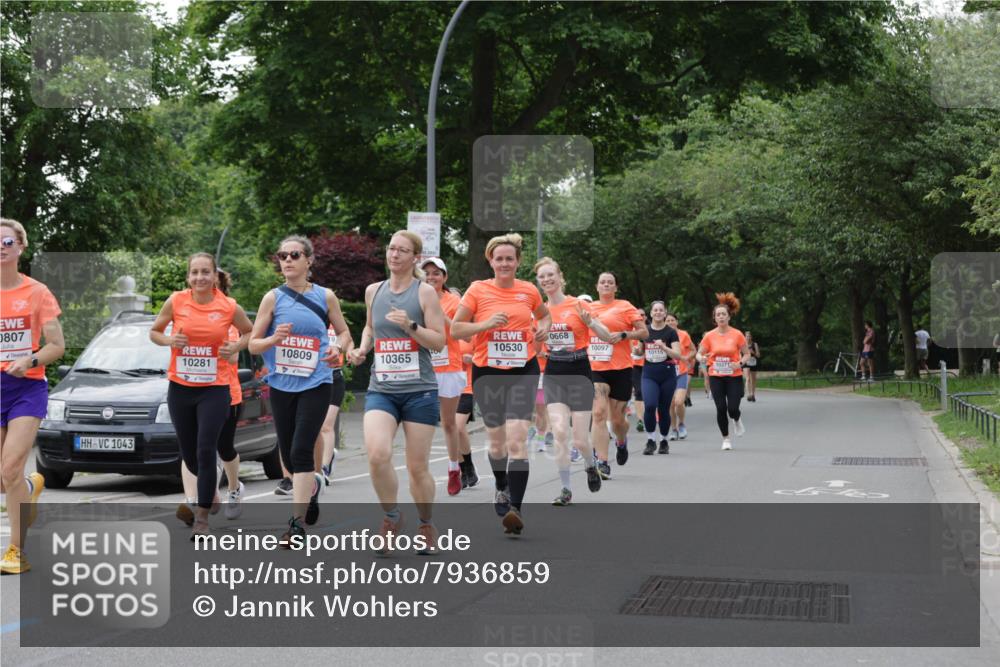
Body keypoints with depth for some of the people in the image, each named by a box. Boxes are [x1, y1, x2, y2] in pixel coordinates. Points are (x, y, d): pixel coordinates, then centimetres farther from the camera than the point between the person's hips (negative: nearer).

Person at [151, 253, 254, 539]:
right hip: (180, 387, 2)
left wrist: (236, 346, -7)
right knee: (189, 455, 11)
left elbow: (249, 332, 13)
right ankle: (210, 486, 43)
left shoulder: (229, 307, -5)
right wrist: (169, 340, -10)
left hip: (215, 389, -2)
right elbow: (154, 331, 10)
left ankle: (202, 515, -2)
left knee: (206, 452, -11)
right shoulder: (175, 302, -3)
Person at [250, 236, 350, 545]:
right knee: (288, 456, 10)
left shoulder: (325, 296, 3)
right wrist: (274, 338, -18)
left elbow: (343, 332, 15)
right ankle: (313, 484, 43)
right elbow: (253, 345, 3)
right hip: (281, 385, 2)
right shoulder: (273, 298, 2)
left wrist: (338, 350, -7)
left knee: (301, 451, -14)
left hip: (315, 384, -2)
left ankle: (297, 522, -11)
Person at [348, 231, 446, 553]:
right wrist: (362, 349, 10)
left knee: (417, 466, 4)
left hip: (419, 390, -2)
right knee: (377, 454, -20)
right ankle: (392, 517, 3)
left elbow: (439, 342, -5)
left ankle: (427, 526, 27)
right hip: (381, 389, 2)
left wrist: (410, 326, -19)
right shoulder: (373, 291, 10)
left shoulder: (425, 292, -2)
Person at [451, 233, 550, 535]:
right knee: (496, 440, 13)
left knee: (517, 439, -16)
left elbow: (544, 315, 24)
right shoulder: (478, 290, -3)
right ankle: (502, 488, 41)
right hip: (487, 372, 1)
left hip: (523, 371, 0)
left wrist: (543, 328, 2)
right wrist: (486, 324, -16)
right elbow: (455, 329, -1)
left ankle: (515, 507, -20)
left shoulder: (529, 290, 3)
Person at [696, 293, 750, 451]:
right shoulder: (709, 336, -2)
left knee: (732, 409, -10)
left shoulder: (737, 334, -4)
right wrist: (702, 358, -18)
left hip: (734, 376, -1)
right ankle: (726, 439, 14)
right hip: (716, 377, 1)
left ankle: (737, 420, 29)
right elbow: (699, 354, 6)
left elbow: (746, 353, 5)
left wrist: (740, 363, -15)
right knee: (721, 409, -5)